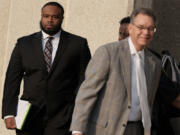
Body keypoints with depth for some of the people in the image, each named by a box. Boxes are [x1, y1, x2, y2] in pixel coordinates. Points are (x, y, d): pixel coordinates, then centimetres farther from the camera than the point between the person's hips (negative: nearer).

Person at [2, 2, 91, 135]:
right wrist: (9, 113, -5)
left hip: (61, 119, -2)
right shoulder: (24, 43, 10)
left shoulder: (78, 44, 6)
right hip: (30, 117, 2)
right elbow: (12, 79, 6)